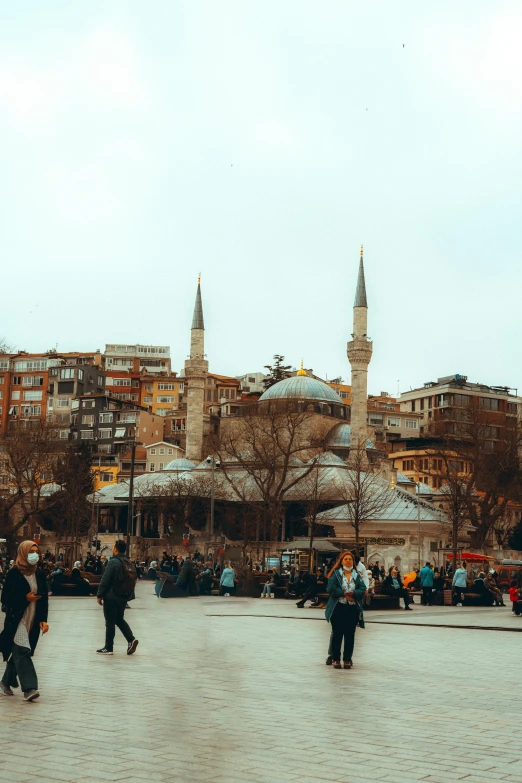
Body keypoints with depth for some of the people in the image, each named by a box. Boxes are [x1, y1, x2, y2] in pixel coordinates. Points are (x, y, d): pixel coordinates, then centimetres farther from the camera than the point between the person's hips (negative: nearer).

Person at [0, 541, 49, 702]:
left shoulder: (39, 573, 6)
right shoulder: (14, 573, -9)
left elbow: (44, 598, 8)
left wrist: (43, 619, 0)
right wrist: (25, 598, -16)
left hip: (33, 620, 5)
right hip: (16, 619, -5)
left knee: (18, 652, 13)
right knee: (22, 652, -14)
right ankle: (29, 688, -17)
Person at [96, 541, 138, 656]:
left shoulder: (114, 562, -14)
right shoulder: (129, 563, 9)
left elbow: (105, 580, -17)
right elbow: (133, 581, 14)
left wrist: (100, 595, -10)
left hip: (111, 597, -7)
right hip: (124, 597, 7)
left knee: (110, 622, 2)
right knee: (119, 619, 20)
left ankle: (108, 648, 7)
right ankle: (131, 639, 4)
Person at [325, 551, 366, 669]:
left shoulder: (357, 575, 10)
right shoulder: (336, 574, 2)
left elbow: (362, 589, -1)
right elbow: (331, 588, -9)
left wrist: (352, 593, -17)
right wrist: (344, 594, -14)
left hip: (353, 608, 2)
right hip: (338, 608, -2)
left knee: (350, 634, 4)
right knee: (337, 633, 3)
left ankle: (347, 659, 12)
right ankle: (336, 659, 10)